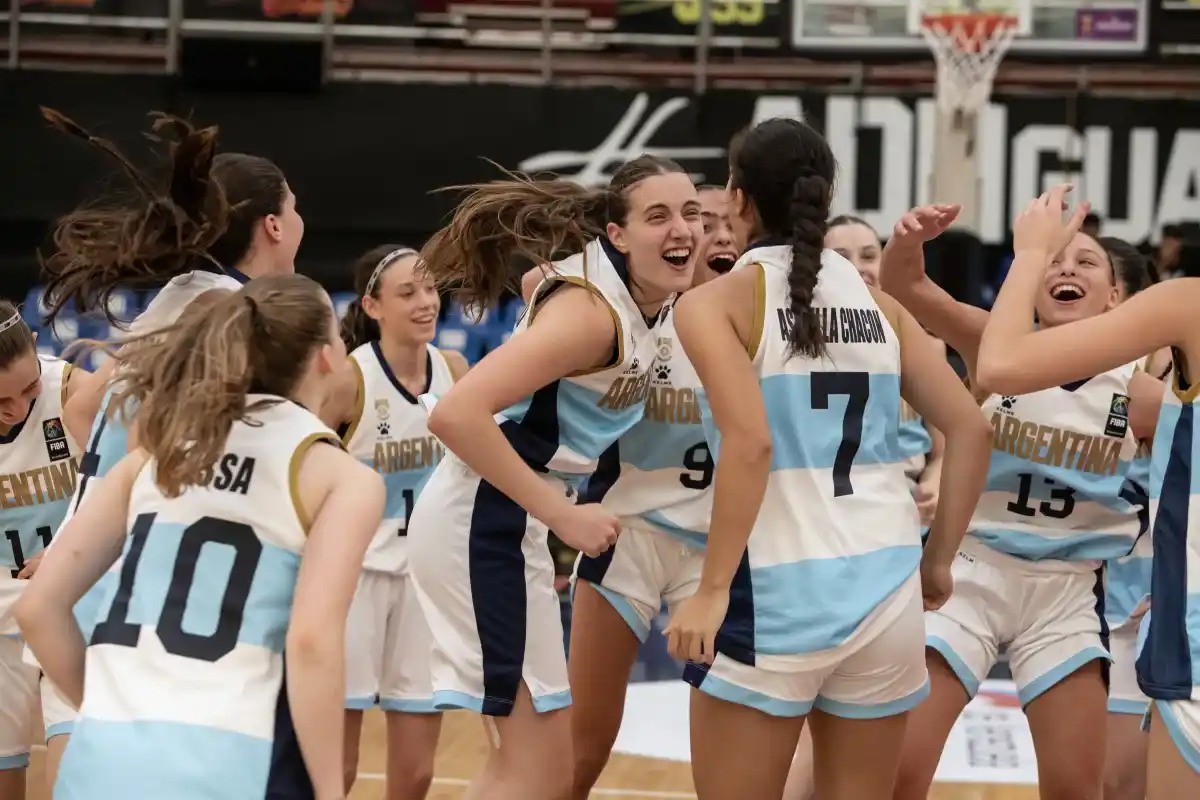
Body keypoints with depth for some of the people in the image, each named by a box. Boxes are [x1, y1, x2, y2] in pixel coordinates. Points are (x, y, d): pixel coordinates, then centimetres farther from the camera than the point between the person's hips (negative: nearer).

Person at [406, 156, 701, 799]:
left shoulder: (649, 297, 4)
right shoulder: (589, 308, -22)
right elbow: (456, 413, -31)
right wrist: (563, 516, -27)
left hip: (514, 521, 10)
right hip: (483, 521, -10)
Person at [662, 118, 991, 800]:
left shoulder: (717, 302, -2)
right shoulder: (876, 302, 12)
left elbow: (750, 441, -16)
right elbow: (970, 430, 8)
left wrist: (712, 590, -15)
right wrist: (937, 562, 16)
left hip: (777, 589, -5)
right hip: (886, 586, 5)